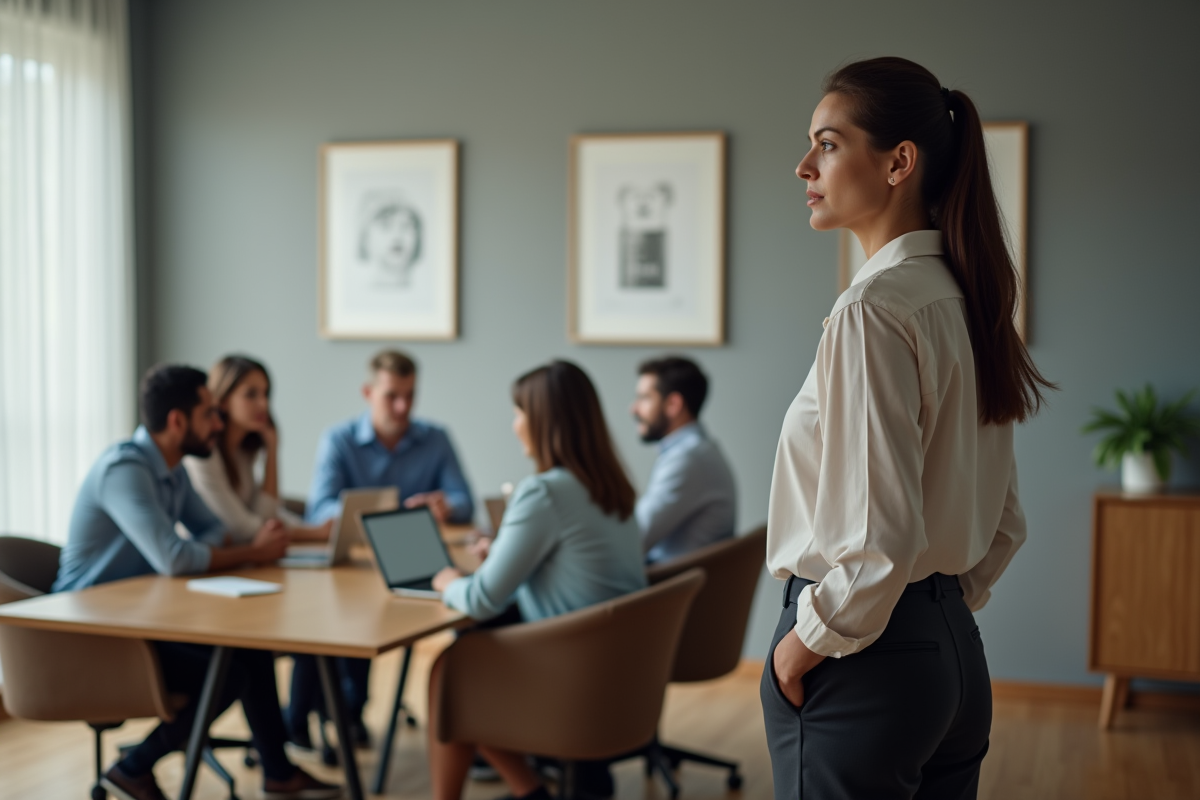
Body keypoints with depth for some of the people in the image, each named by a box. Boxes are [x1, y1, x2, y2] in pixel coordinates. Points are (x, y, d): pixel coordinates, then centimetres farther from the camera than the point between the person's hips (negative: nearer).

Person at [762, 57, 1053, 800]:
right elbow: (1004, 526, 15)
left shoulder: (873, 310, -19)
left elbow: (881, 538, -23)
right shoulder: (963, 301, 8)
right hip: (957, 654, 9)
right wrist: (944, 609, 18)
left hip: (864, 663, -9)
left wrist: (806, 644, -10)